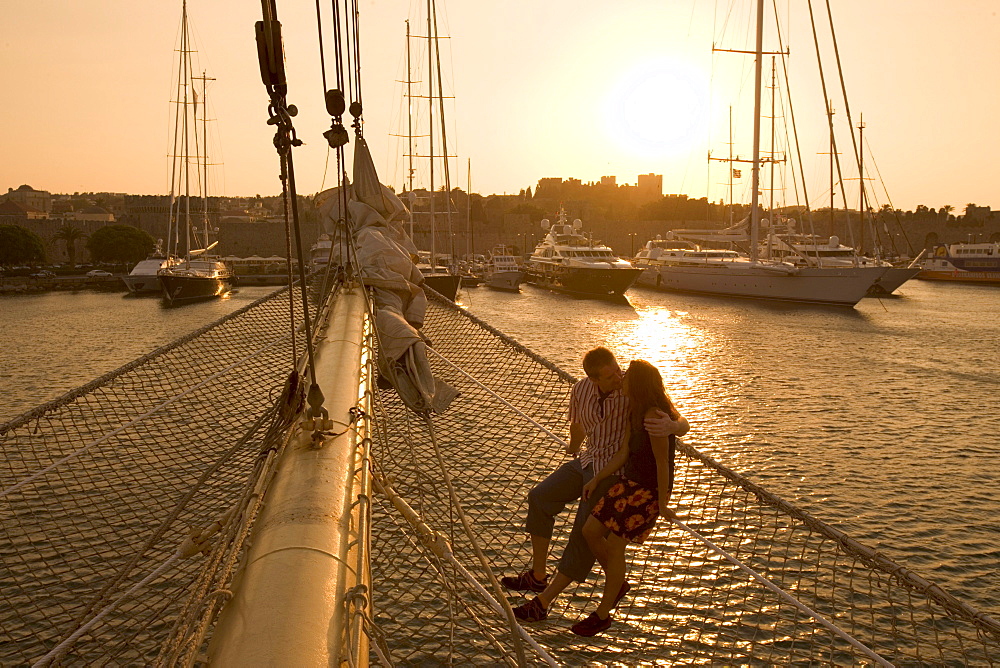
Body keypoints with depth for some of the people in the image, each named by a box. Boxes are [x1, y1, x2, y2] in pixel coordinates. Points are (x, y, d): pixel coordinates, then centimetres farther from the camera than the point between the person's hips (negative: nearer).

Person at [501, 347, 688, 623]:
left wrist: (670, 426, -48)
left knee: (585, 536, -10)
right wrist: (573, 448, 37)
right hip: (588, 462, 6)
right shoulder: (581, 390, -6)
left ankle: (542, 602, 3)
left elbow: (683, 425, -23)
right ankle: (538, 576, 6)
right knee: (539, 498, -7)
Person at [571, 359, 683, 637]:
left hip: (649, 491, -9)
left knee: (614, 546, -1)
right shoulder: (635, 413, 6)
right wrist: (596, 479, 6)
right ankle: (617, 583, 30)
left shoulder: (654, 416, -24)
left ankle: (602, 615, 16)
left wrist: (662, 504, -15)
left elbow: (662, 462, -20)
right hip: (630, 484, 9)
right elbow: (623, 454, 7)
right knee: (590, 531, 7)